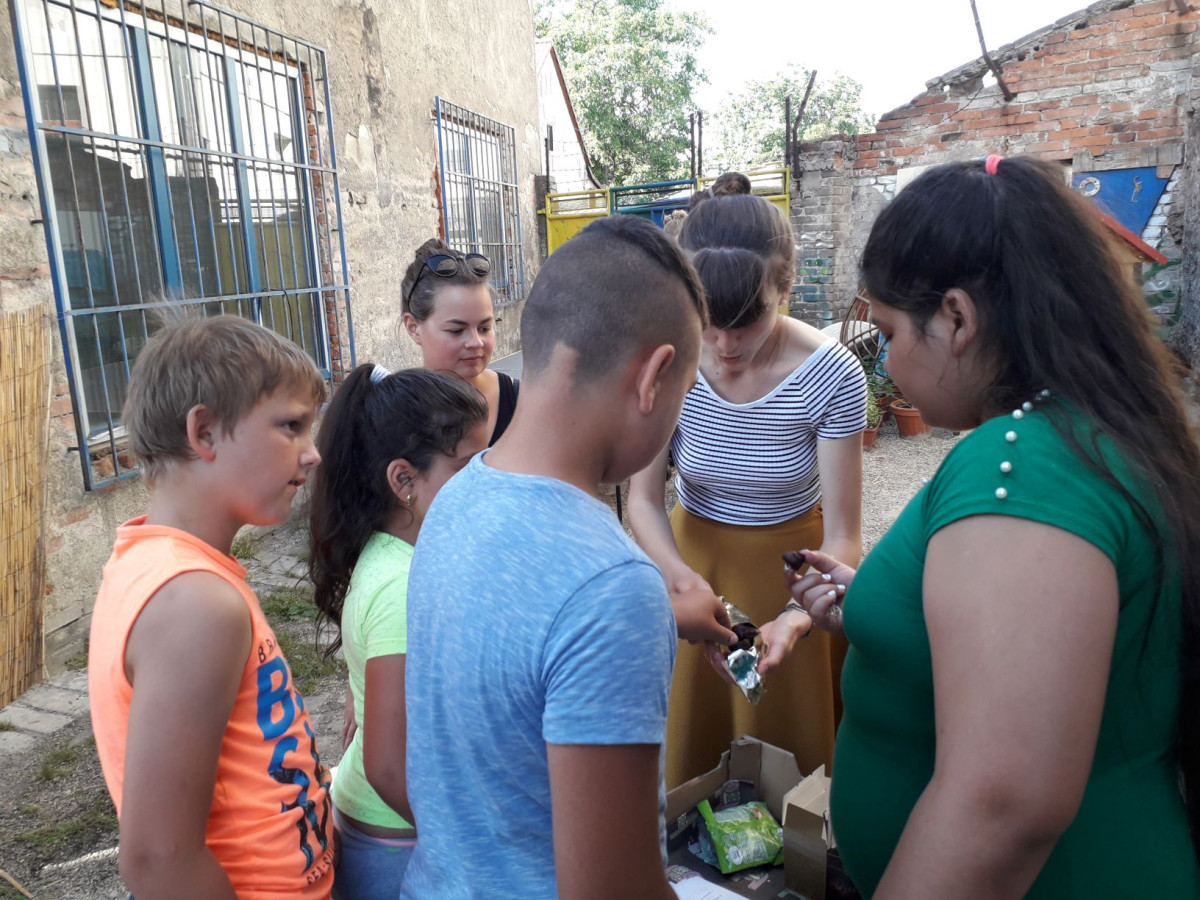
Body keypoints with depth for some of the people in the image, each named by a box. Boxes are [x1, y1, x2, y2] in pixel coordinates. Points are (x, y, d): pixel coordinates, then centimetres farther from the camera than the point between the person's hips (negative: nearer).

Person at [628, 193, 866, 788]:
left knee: (793, 749, 17)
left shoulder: (831, 376, -23)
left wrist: (798, 617, -39)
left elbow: (842, 537, -21)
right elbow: (643, 498, -13)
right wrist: (680, 576, -32)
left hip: (795, 567, -1)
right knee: (689, 747, 20)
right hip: (696, 559, 2)